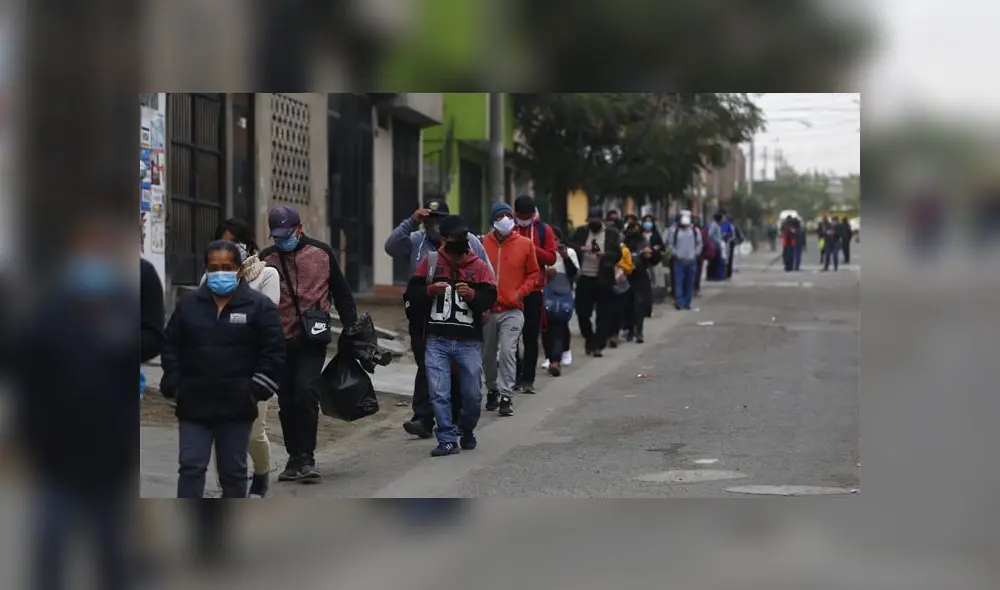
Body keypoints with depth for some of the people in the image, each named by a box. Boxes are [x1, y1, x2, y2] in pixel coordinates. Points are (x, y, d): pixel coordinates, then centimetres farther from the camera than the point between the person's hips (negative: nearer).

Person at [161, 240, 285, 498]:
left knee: (233, 471, 9)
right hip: (193, 404, 2)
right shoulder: (188, 304, 7)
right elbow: (171, 346, 11)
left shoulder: (259, 305, -2)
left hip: (237, 407, -2)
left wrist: (258, 389, -9)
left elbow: (275, 351, -4)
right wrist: (173, 384, 1)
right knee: (191, 466, -3)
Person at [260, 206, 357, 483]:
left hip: (312, 339, -2)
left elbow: (341, 293, 12)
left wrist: (351, 328, 9)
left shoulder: (322, 253, 4)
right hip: (280, 341, 2)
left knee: (305, 391, -17)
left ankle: (306, 458, -11)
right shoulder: (267, 259, 5)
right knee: (286, 402, 6)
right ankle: (295, 459, 18)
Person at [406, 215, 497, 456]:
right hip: (437, 339, 0)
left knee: (472, 393, 5)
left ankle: (466, 431, 30)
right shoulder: (430, 262, 5)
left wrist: (472, 295, -21)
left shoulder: (479, 266, 4)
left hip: (469, 341, 0)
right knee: (439, 393, -5)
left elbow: (489, 299, -2)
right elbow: (411, 293, 4)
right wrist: (430, 290, -14)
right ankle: (447, 440, 2)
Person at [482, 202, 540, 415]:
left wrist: (520, 292, -5)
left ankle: (506, 396, -10)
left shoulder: (525, 244, 0)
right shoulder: (483, 243, -1)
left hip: (512, 310, -1)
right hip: (487, 310, 2)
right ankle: (492, 390, 32)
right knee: (488, 354, 11)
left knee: (508, 351, -14)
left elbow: (533, 275, 8)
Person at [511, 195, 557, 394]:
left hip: (534, 290, 0)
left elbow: (551, 258, -1)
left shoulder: (544, 230, 4)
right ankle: (514, 376, 11)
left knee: (531, 336, 3)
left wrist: (533, 249, -16)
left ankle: (528, 379, 8)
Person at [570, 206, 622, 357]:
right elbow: (570, 246, 1)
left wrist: (604, 255, -23)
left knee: (604, 314, -2)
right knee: (582, 312, 6)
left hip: (603, 279, -2)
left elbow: (618, 254, -4)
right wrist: (580, 249, -19)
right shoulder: (581, 231, 8)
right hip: (584, 278, 2)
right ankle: (589, 339, 27)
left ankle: (598, 345, 2)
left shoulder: (612, 233, 2)